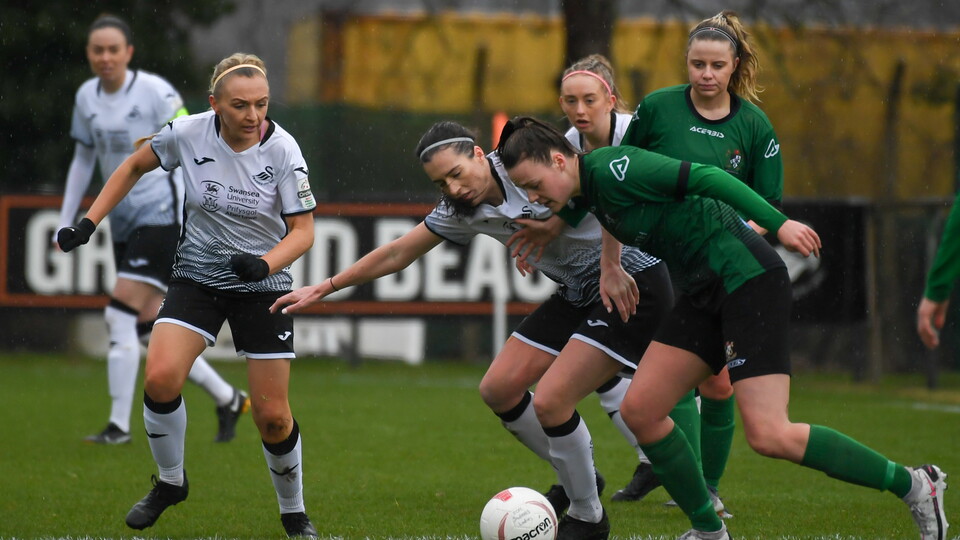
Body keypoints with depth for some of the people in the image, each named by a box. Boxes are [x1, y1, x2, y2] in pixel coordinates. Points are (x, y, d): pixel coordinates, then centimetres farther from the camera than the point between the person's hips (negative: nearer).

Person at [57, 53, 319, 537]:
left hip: (262, 285, -1)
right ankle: (170, 482, 5)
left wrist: (264, 264, -31)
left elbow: (303, 230, -12)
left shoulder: (282, 150, -17)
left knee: (272, 416, -3)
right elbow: (134, 166, 6)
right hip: (196, 275, 1)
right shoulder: (188, 133, -13)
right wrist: (89, 222, 0)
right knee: (160, 378, -21)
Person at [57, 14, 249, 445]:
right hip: (123, 223, 7)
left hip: (159, 215, -7)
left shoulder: (155, 91, -11)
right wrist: (65, 223, 16)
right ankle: (228, 400, 21)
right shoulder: (87, 97, 7)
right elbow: (83, 161, 18)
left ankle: (119, 426, -10)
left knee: (120, 316, -15)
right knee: (148, 330, 6)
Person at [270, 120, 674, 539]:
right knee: (498, 390, 6)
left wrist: (612, 266, -26)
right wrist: (325, 288, 19)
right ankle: (575, 478, 25)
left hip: (629, 284, -9)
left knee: (549, 401, -17)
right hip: (577, 294, 9)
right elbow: (396, 254, 15)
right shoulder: (462, 211, 3)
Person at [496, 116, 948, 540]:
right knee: (639, 410, 2)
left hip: (749, 279, -10)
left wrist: (778, 224, -22)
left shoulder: (610, 169, -17)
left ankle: (912, 485, -3)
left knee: (768, 435, -16)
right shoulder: (586, 197, 10)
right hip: (703, 295, 10)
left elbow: (705, 178, -20)